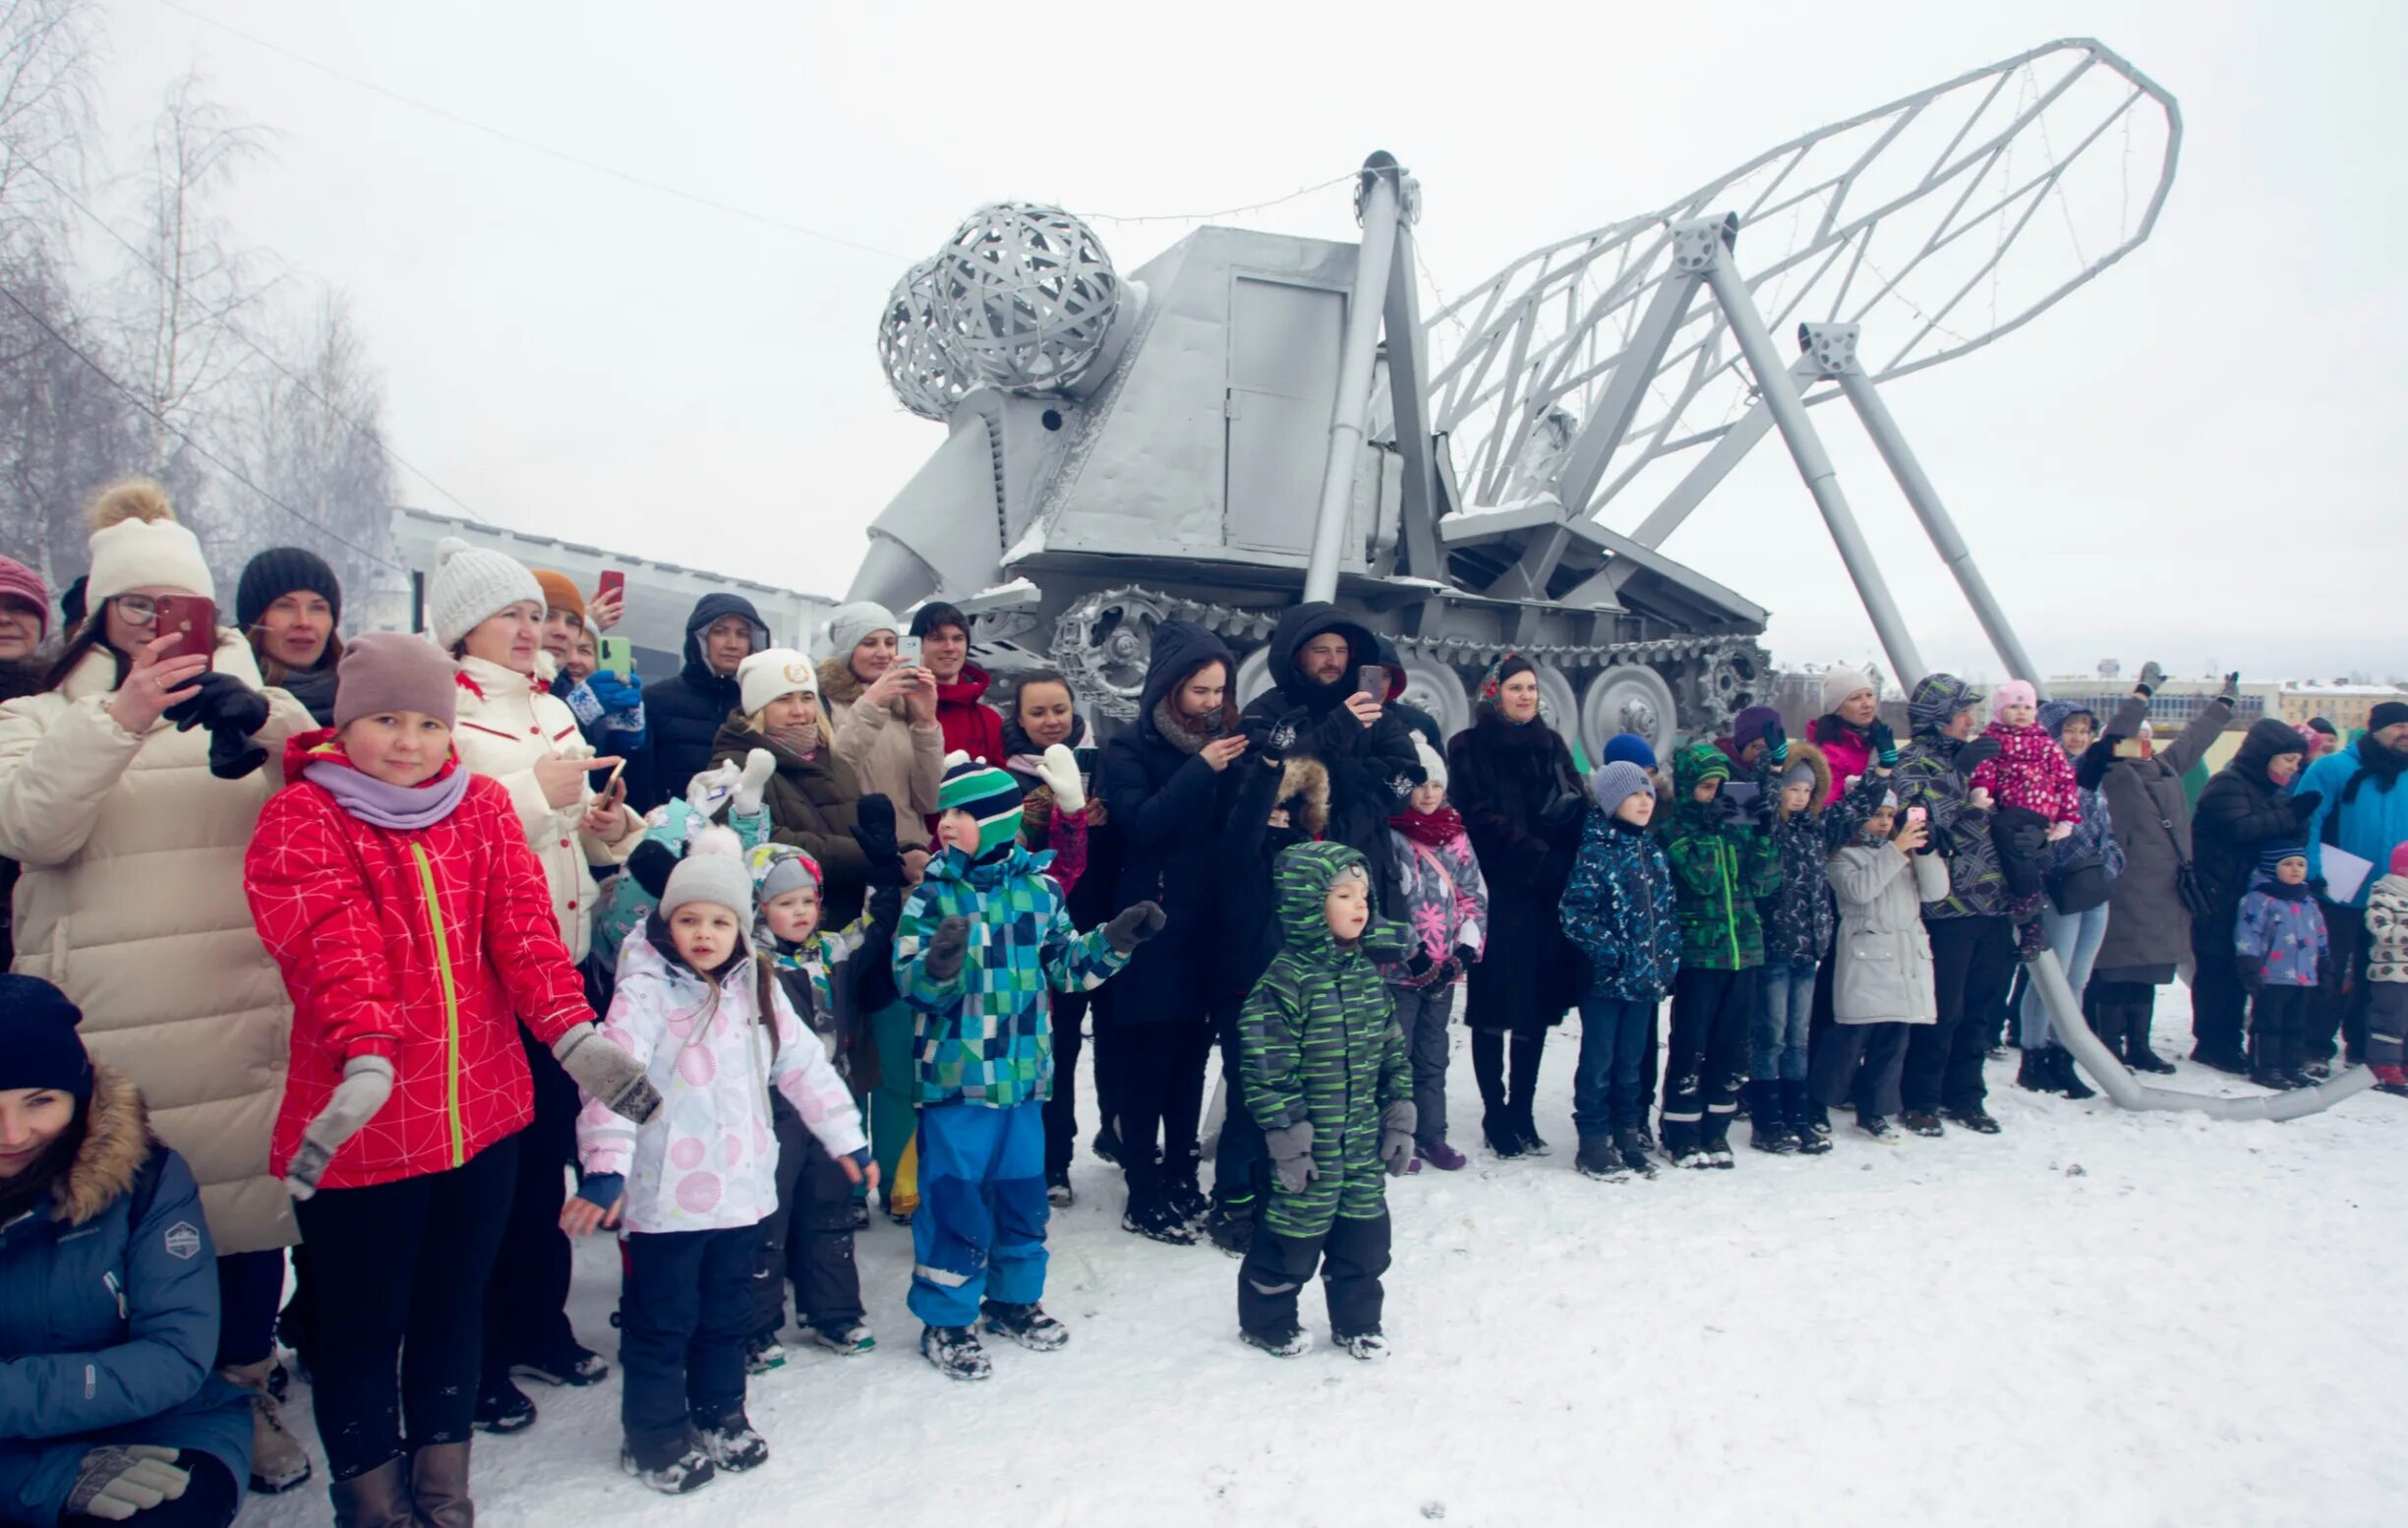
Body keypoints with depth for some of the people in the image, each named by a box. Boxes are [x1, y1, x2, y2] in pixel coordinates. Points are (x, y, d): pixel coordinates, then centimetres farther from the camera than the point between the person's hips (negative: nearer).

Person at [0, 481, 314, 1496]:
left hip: (247, 1020, 1)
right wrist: (119, 718, -23)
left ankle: (242, 1390, 25)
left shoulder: (253, 703, 12)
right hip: (110, 1032, -1)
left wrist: (264, 726, -22)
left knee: (249, 1197, 6)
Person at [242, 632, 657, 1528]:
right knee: (363, 1322, 9)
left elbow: (522, 926, -5)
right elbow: (332, 948, -22)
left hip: (482, 1109, 4)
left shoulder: (483, 807, 7)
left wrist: (573, 1034, -20)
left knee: (455, 1304, 18)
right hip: (363, 1120, -4)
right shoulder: (302, 819, -6)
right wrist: (365, 1059, -37)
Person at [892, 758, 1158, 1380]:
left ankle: (1014, 1297, 34)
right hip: (954, 1072, -4)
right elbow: (911, 982, -14)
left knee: (1023, 1193, 15)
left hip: (1024, 1072, 4)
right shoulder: (931, 895, -7)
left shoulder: (1038, 891, 3)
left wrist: (1116, 940, -2)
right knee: (955, 1200, 0)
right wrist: (938, 966, -34)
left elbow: (1068, 964, 12)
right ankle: (945, 1318, 15)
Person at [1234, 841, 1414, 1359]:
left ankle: (1356, 1322, 34)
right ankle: (1265, 1318, 29)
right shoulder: (1287, 978, -18)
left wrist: (1400, 1119, 10)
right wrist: (1288, 1140, -17)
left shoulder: (1369, 972, 5)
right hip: (1312, 1144, -6)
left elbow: (1394, 1053, 12)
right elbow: (1268, 1068, -18)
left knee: (1365, 1233, 15)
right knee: (1295, 1233, 7)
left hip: (1365, 1141, 6)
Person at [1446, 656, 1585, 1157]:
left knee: (1537, 1006, 8)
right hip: (1499, 896, -5)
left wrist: (1572, 865, -11)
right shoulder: (1471, 748, 0)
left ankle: (1522, 1113, 17)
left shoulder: (1551, 745, 15)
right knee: (1494, 1009, 2)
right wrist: (1543, 860, -15)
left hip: (1548, 897, 5)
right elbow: (1485, 822, -10)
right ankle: (1495, 1116, 11)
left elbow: (1579, 811, 7)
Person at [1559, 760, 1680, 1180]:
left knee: (1632, 1061, 14)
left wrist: (1669, 956, 7)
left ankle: (1627, 1134, 25)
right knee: (1598, 1061, 4)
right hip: (1605, 976, -6)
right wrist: (1612, 951, -18)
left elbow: (1666, 908, 16)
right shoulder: (1595, 850, -11)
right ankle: (1594, 1141, 14)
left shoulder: (1654, 850, 9)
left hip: (1646, 976, 6)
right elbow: (1575, 911, -14)